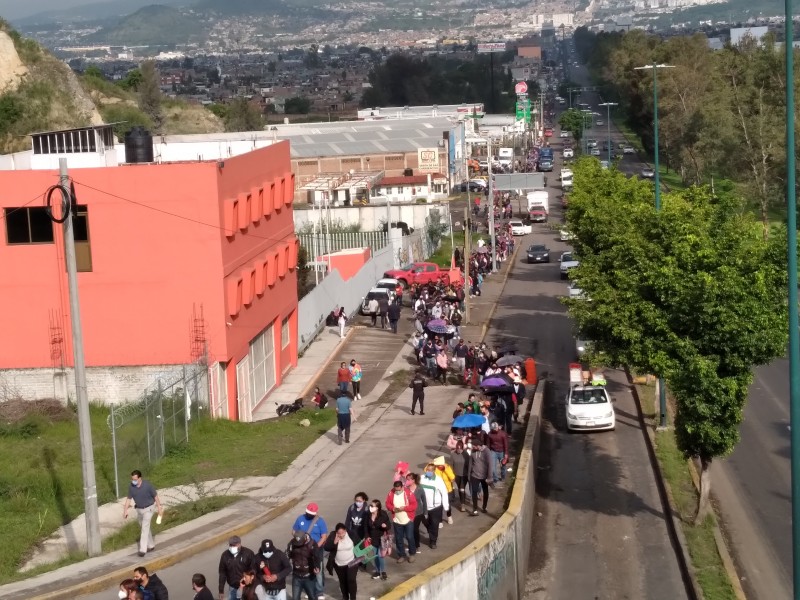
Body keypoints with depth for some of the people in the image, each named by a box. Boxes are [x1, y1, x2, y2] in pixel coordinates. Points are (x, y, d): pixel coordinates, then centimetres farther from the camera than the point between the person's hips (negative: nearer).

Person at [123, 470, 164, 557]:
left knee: (145, 528, -14)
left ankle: (143, 549, -14)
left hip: (149, 508, -5)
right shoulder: (131, 487, -11)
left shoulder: (147, 485, -23)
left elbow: (155, 496, -12)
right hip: (139, 509, 6)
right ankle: (151, 545, 32)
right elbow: (128, 499, -1)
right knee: (144, 528, 16)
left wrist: (159, 508, -10)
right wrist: (125, 510, -9)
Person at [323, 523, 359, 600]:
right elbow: (326, 548, -18)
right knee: (342, 581, 16)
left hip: (351, 563, -2)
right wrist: (334, 543, -33)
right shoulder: (333, 536, -14)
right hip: (339, 564, 2)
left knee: (351, 580, -8)